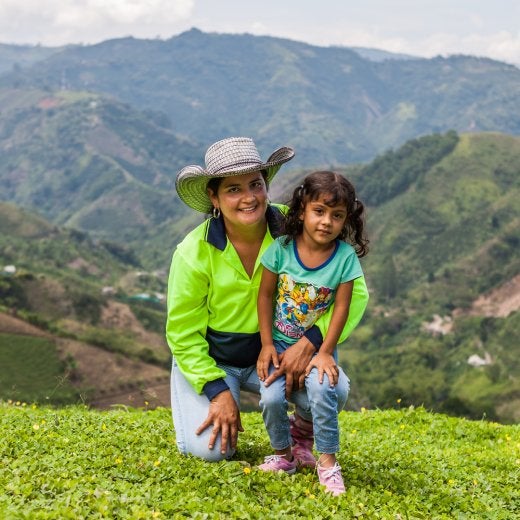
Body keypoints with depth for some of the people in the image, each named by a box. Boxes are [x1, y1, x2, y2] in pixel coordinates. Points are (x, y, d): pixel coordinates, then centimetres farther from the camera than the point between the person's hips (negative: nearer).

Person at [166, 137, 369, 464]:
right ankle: (201, 411, 18)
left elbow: (355, 293, -19)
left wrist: (310, 342, -31)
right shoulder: (194, 252, -21)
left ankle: (301, 437, 10)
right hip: (209, 361, -1)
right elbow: (183, 333, -10)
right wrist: (218, 391, -17)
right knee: (211, 449, -19)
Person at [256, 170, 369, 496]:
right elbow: (266, 296, -3)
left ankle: (328, 462, -9)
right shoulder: (282, 248, -12)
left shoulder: (345, 256, -13)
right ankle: (283, 455, 9)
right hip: (279, 343, 1)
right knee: (271, 398, -19)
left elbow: (342, 308, -9)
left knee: (322, 387, -28)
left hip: (318, 344, -1)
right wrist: (267, 345, -6)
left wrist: (326, 353, -13)